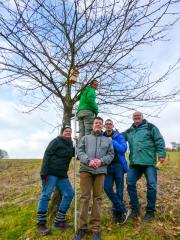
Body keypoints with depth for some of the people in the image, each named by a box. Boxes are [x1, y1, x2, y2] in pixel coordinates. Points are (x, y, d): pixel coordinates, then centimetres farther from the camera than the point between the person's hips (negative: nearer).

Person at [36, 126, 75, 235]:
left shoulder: (70, 144, 15)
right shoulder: (56, 141, -8)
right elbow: (47, 155, -13)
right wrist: (44, 172, -21)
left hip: (62, 174, 8)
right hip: (51, 173, -8)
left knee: (69, 194, 7)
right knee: (46, 196, -3)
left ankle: (59, 221, 19)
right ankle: (41, 224, 13)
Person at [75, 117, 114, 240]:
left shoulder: (108, 140, 18)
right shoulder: (85, 138, 16)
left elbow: (111, 154, 9)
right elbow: (79, 151, 4)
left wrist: (101, 161, -10)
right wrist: (88, 161, -13)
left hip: (100, 171, 1)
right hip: (86, 170, 0)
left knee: (98, 198, 4)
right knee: (84, 197, 1)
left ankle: (95, 227, 15)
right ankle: (82, 227, 12)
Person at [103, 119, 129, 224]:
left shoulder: (118, 136, 0)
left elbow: (123, 148, -13)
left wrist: (112, 141, -16)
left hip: (118, 165, -2)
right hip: (108, 166, 2)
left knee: (119, 189, 5)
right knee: (107, 187, -6)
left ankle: (117, 212, 23)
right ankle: (123, 210, 9)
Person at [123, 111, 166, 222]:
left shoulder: (150, 127, 4)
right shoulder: (129, 131, 17)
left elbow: (159, 141, -2)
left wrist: (161, 154, -10)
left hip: (149, 162, -4)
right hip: (134, 163, 4)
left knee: (151, 186, 1)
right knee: (130, 183, 2)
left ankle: (150, 211, 19)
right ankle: (135, 208, 21)